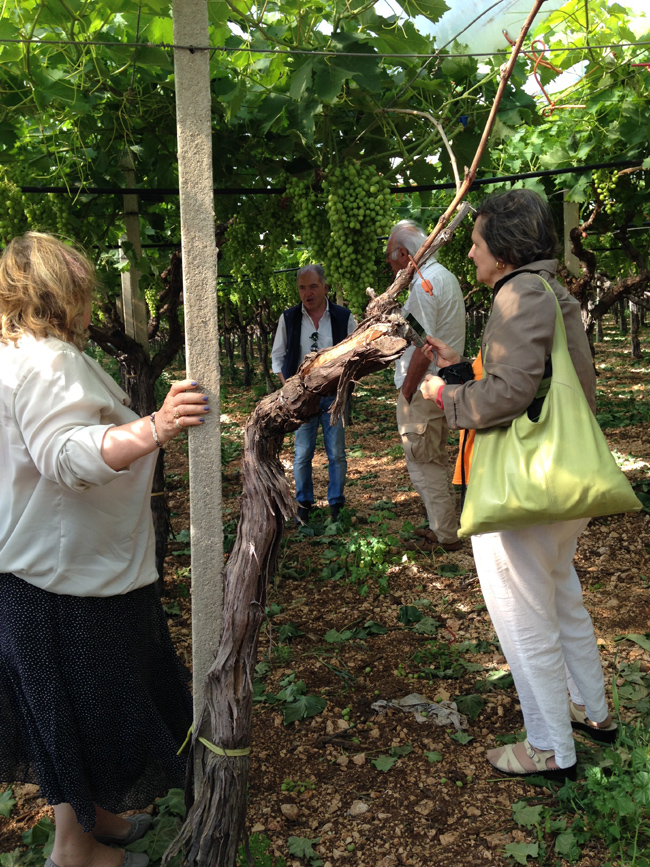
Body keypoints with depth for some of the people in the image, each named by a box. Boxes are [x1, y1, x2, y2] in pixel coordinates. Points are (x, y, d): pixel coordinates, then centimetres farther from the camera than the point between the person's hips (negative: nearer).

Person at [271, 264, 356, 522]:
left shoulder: (344, 317, 0)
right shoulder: (288, 318, 2)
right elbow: (277, 356, 10)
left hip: (334, 397, 0)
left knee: (336, 453, 5)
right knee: (302, 453, 5)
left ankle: (337, 503, 18)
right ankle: (303, 504, 19)